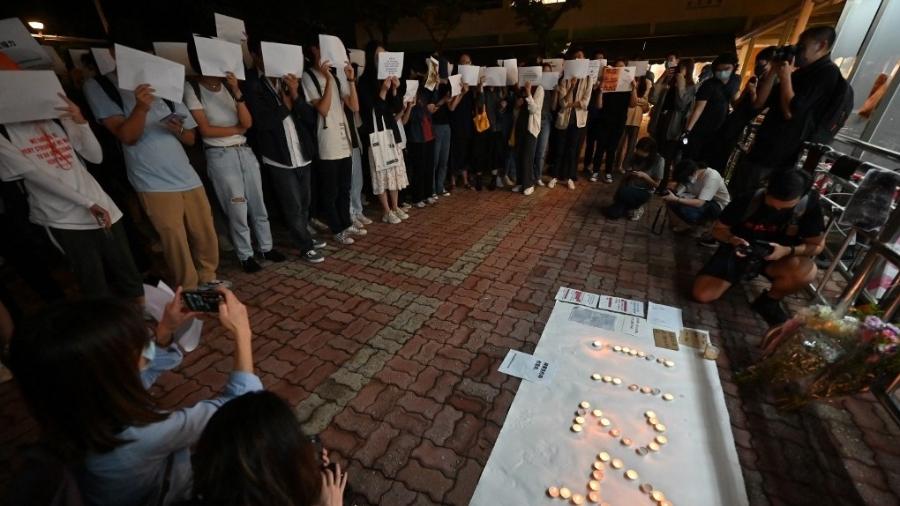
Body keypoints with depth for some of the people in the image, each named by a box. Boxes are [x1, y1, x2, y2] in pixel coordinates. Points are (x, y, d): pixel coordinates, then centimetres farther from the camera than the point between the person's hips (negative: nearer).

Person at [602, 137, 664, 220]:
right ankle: (630, 207, 13)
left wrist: (644, 176, -24)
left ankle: (636, 207, -4)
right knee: (612, 213, -19)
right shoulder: (636, 156, 0)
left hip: (644, 192, -3)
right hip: (630, 188, 3)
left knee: (624, 193, -36)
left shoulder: (659, 160, -13)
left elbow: (656, 184, -9)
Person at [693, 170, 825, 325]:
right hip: (739, 253, 0)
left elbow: (817, 245, -7)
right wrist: (733, 240, -29)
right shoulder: (748, 201, -20)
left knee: (807, 271, -36)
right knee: (702, 294, -19)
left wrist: (788, 250, -28)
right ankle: (740, 275, 15)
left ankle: (769, 301, -3)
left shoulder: (810, 205, -17)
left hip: (777, 257, 1)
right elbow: (718, 229, -6)